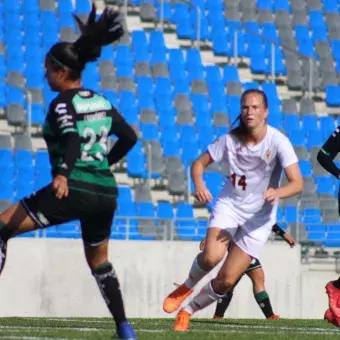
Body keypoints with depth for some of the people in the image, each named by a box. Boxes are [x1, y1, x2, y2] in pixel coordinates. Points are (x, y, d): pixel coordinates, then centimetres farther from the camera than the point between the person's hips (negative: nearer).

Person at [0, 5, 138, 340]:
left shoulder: (63, 103, -7)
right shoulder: (101, 102, 14)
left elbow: (73, 140, -24)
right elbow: (129, 137, 19)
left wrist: (63, 174, -39)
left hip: (73, 189, -7)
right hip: (106, 192, 7)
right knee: (99, 261, 25)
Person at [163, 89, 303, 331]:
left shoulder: (277, 141, -17)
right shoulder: (231, 139, -8)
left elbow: (297, 183, -23)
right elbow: (199, 163, 2)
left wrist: (278, 192, -45)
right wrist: (199, 184, -21)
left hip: (259, 217, -1)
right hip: (229, 204, 1)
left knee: (226, 281, -5)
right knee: (212, 257, -28)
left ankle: (188, 309, 21)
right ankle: (188, 286, 5)